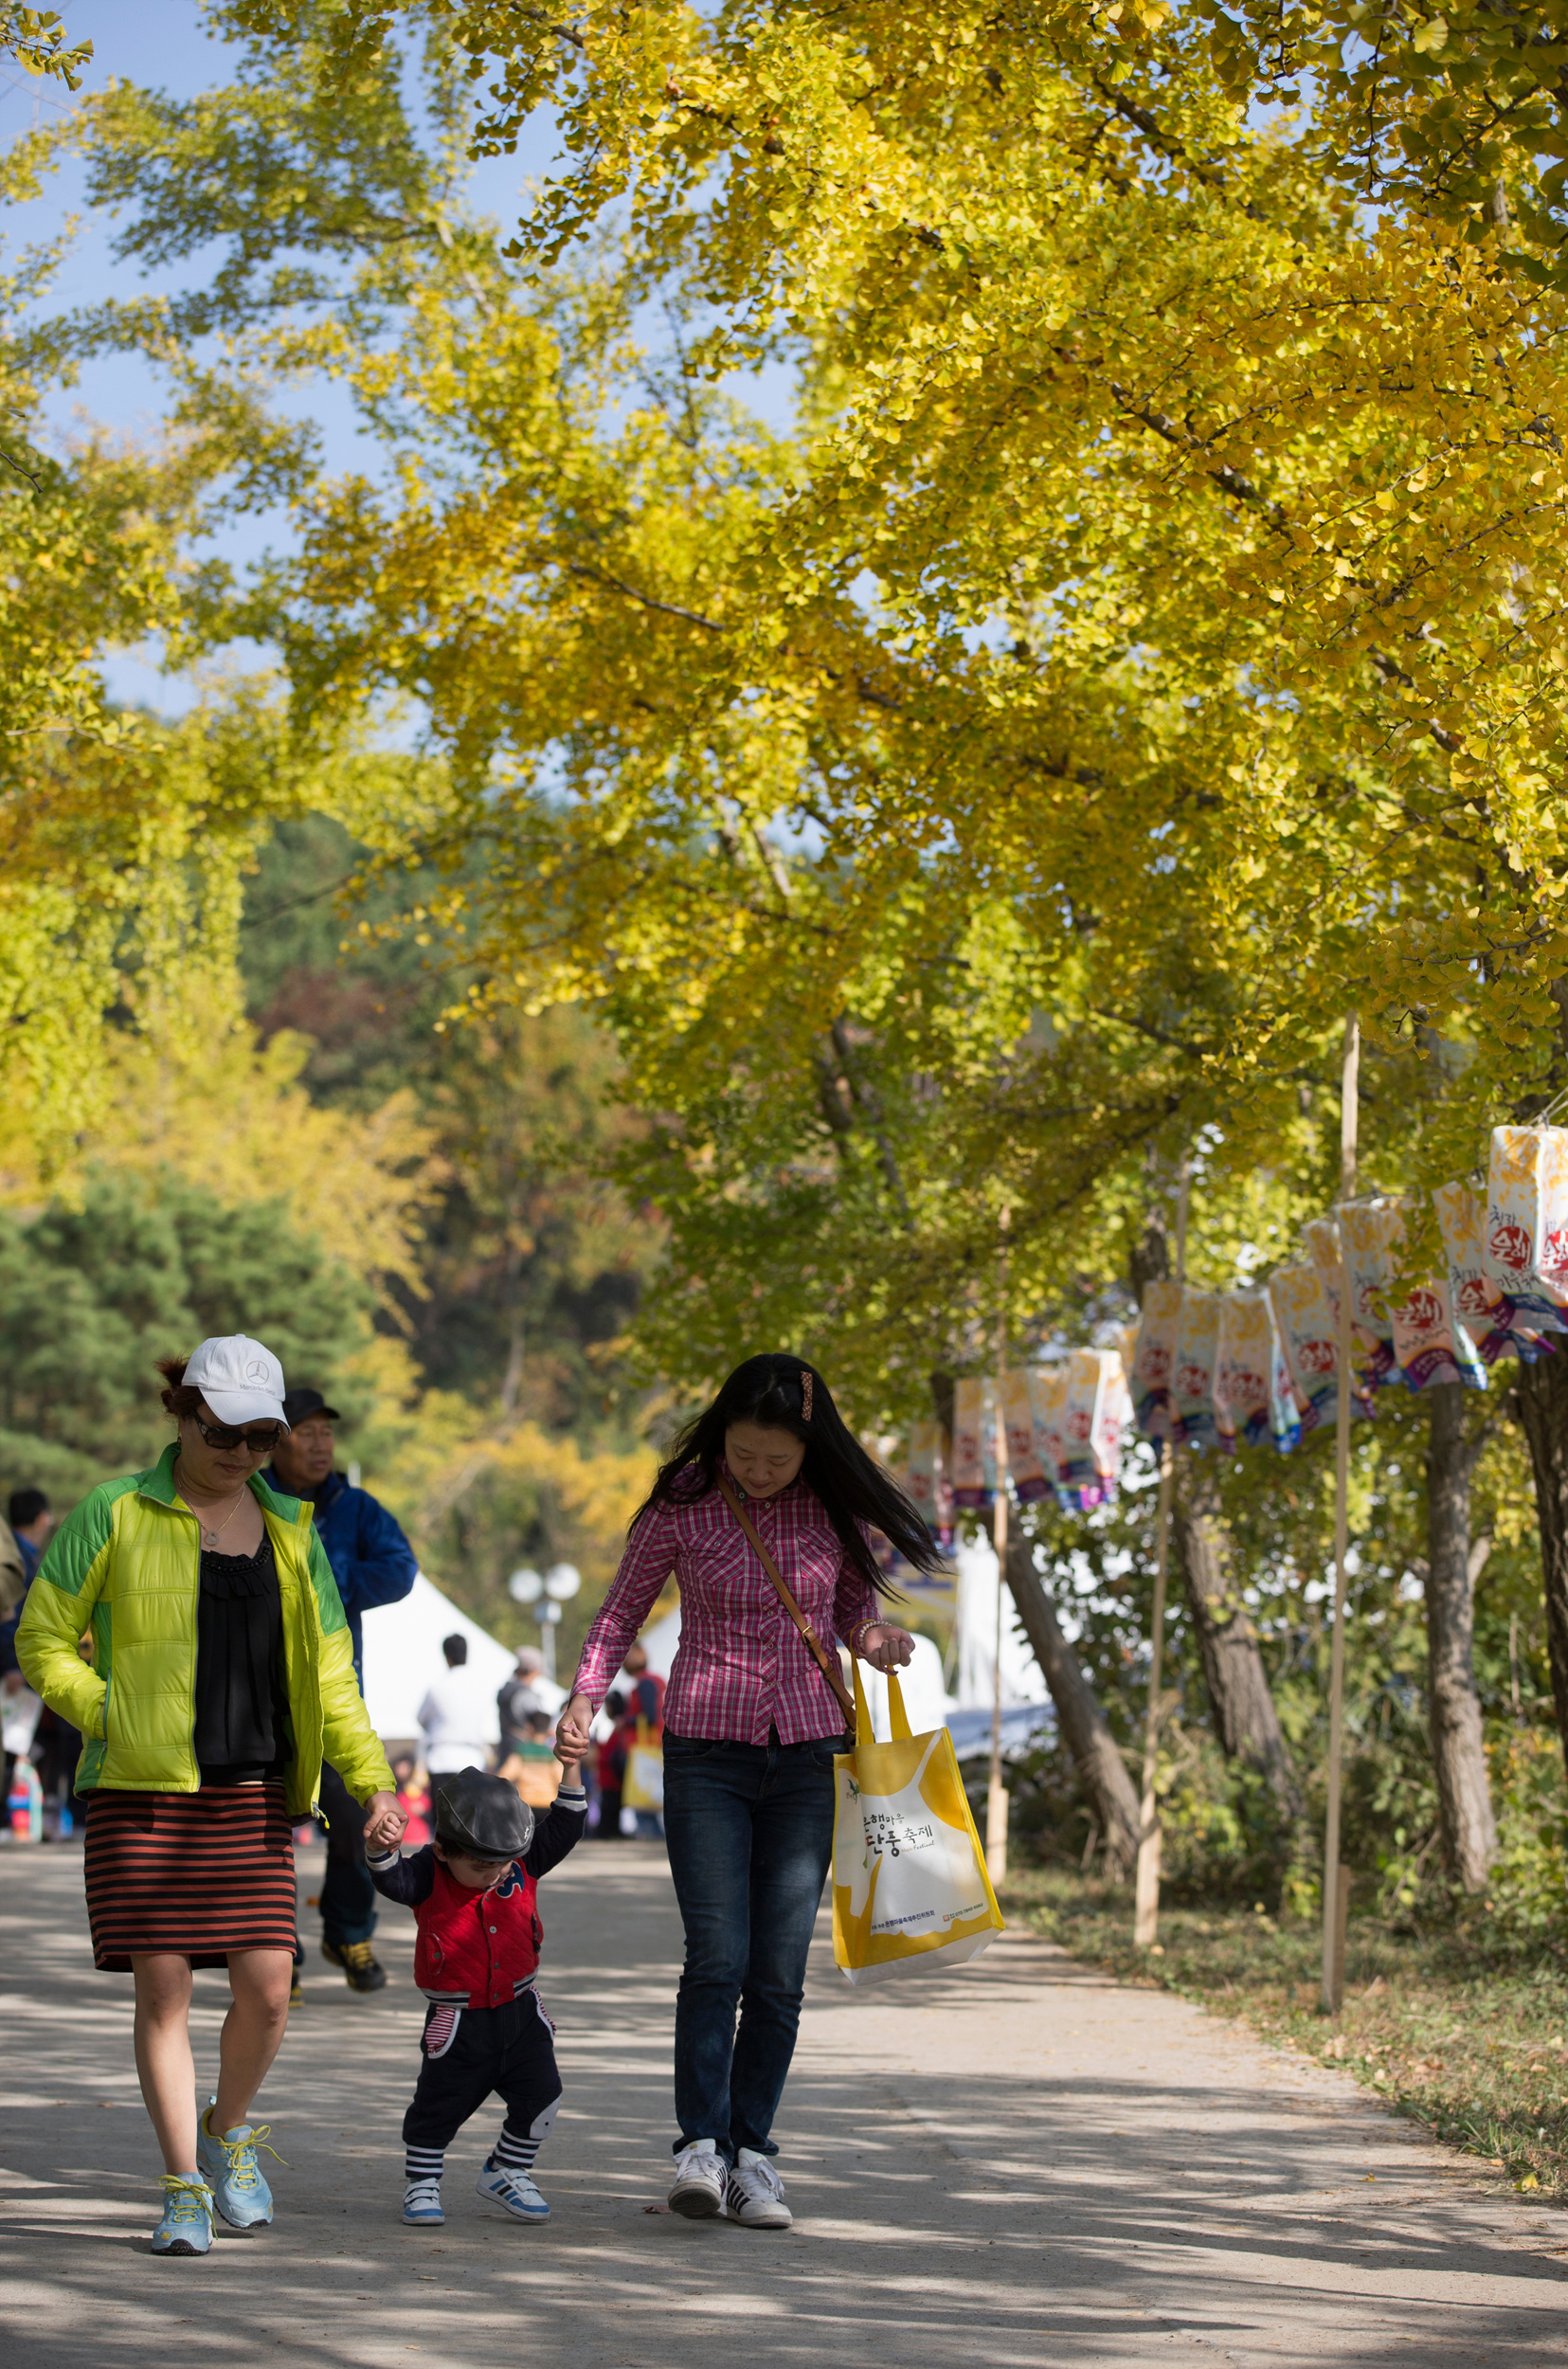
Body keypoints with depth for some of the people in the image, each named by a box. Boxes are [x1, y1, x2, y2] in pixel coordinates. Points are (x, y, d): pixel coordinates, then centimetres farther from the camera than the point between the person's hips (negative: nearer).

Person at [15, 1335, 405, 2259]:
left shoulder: (291, 1530, 13)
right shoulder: (116, 1515, 1)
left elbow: (328, 1671, 14)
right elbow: (44, 1640, 3)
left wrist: (375, 1784, 5)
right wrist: (114, 1722, -10)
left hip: (252, 1795, 3)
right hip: (142, 1792, -3)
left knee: (267, 1988, -5)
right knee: (164, 1987, -5)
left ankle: (229, 2132, 23)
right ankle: (185, 2187, 5)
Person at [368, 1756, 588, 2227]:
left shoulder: (524, 1865, -4)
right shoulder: (427, 1878, -14)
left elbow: (563, 1828, -2)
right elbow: (391, 1879, -30)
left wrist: (570, 1770, -13)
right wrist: (380, 1847, -50)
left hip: (519, 2011, 3)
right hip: (457, 2022, -3)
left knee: (540, 2095, 2)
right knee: (440, 2105, 4)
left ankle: (506, 2172, 21)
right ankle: (420, 2183, 23)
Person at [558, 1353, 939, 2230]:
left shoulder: (836, 1510, 1)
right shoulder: (685, 1508, -5)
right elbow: (623, 1612, 6)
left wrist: (875, 1636, -6)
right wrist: (586, 1697, -9)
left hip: (807, 1755, 2)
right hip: (707, 1753, -2)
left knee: (781, 1970, 1)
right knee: (717, 1957, -14)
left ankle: (752, 2150, 8)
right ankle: (702, 2144, -10)